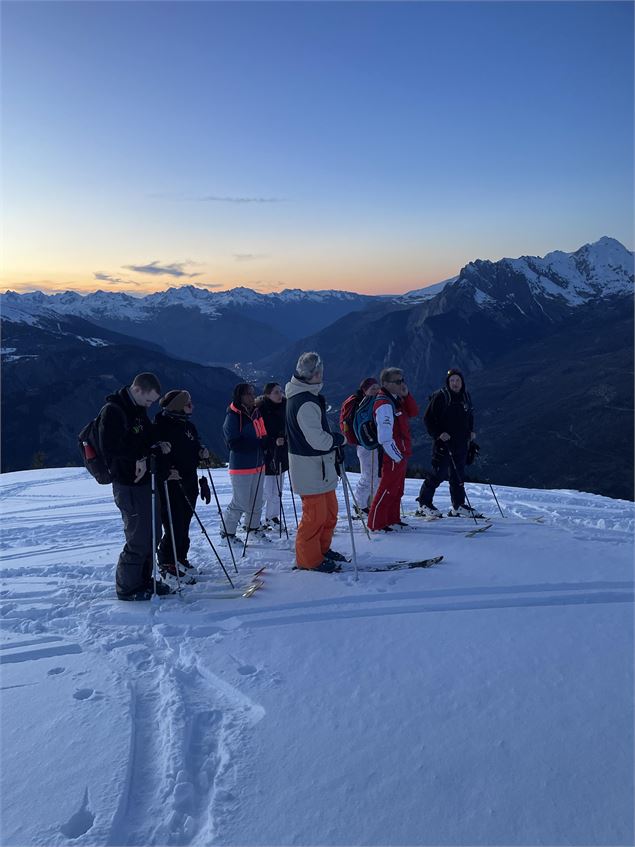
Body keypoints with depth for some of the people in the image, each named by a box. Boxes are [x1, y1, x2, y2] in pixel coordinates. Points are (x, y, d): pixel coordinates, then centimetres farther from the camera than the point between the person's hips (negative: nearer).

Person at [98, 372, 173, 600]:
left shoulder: (138, 410, 13)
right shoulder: (113, 411, -16)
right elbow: (111, 448, -23)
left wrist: (158, 446, 2)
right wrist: (139, 456, -17)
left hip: (146, 481, 9)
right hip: (128, 485, -9)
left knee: (152, 533, 16)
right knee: (139, 538, -3)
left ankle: (144, 579, 31)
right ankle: (127, 587, 13)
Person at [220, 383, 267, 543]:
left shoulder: (256, 413, 10)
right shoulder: (233, 416, -13)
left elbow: (262, 435, 17)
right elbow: (234, 443, -19)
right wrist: (258, 443, -23)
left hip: (258, 465, 8)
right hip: (241, 467, -8)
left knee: (257, 501, 16)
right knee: (240, 503, -3)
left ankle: (253, 528, 33)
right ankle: (227, 533, 12)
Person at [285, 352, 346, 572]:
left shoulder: (307, 396, 10)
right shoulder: (306, 403, -24)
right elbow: (318, 439, -26)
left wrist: (333, 444, 10)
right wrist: (339, 439, -9)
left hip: (320, 463, 10)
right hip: (310, 465, -10)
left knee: (329, 510, 20)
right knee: (315, 514, 0)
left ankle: (322, 549, 34)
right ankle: (309, 558, 13)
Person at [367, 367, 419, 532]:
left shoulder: (397, 399, 13)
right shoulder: (384, 404, -19)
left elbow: (414, 412, 11)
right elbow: (385, 436, -24)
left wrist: (406, 395, -1)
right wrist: (397, 456, -18)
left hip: (401, 454, 10)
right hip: (393, 456, -10)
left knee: (397, 489, 17)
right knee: (388, 489, -4)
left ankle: (392, 519, 28)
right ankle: (376, 523, 3)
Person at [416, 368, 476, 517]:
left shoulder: (465, 396, 12)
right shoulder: (440, 396, -9)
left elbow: (470, 416, 26)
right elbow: (428, 418, -8)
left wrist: (471, 432, 11)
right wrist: (438, 434, -19)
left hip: (462, 444, 7)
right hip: (444, 443, -6)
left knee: (458, 475, 12)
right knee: (438, 473, -7)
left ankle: (458, 506, 21)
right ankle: (424, 504, 5)